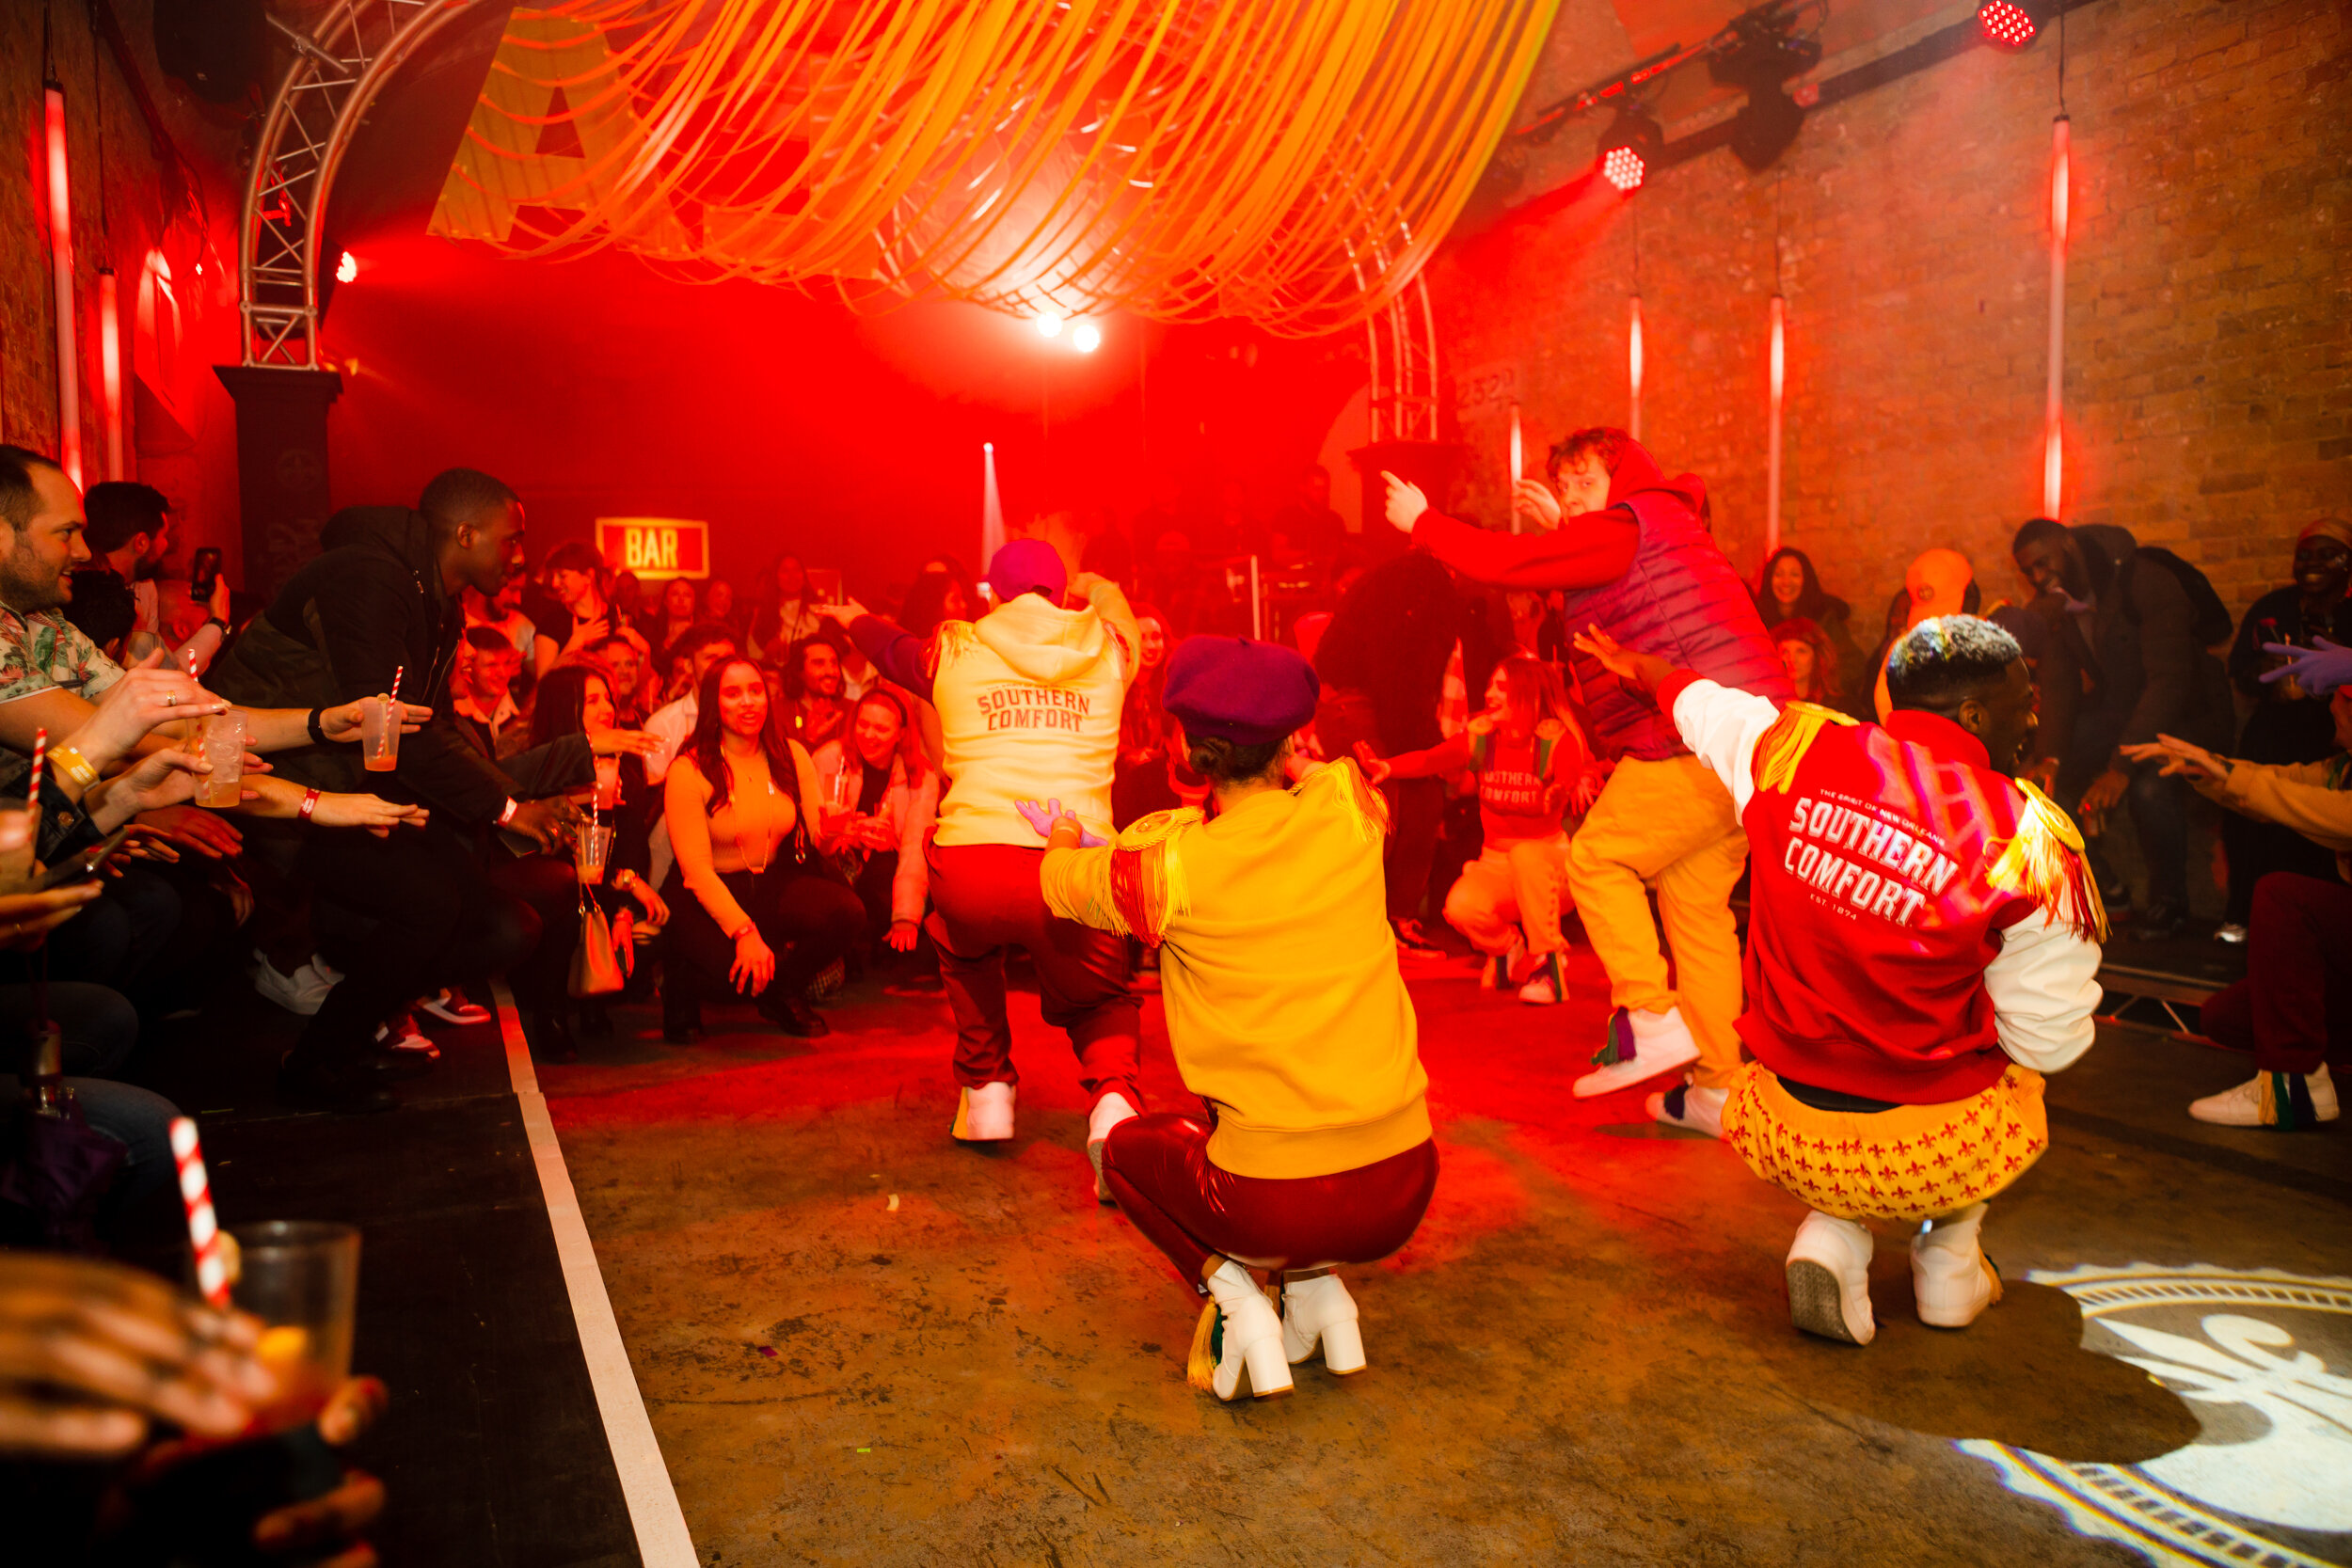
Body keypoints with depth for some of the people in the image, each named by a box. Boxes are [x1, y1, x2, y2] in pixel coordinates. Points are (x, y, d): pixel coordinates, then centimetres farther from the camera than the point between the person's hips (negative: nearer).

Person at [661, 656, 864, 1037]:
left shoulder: (791, 755, 1)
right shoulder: (688, 770, -14)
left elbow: (819, 832, 0)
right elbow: (696, 869, -18)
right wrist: (743, 931, -30)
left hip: (773, 884, 4)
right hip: (704, 896, -4)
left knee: (848, 912, -24)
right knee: (736, 969, -33)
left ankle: (782, 995, 6)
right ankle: (682, 985, 8)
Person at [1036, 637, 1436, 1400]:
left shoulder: (1172, 864, -9)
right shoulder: (1347, 805, -3)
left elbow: (1061, 880, 13)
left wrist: (1064, 841, 35)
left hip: (1275, 1205, -3)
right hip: (1403, 1192, 4)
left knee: (1126, 1144, 26)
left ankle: (1228, 1287, 6)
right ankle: (1318, 1285, 18)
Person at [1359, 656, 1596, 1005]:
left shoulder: (1558, 741, -11)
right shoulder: (1480, 738, -2)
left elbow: (1575, 782, -26)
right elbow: (1433, 759, -15)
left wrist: (1566, 794, -50)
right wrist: (1387, 767, -33)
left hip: (1550, 863, -2)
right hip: (1497, 864, 3)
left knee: (1526, 851, -35)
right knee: (1462, 906, -26)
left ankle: (1547, 963, -18)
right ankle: (1507, 949, 10)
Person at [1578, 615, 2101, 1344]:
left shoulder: (1794, 745, -7)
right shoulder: (2032, 844, -17)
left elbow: (1696, 698, 16)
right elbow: (2048, 1042, -10)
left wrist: (1637, 664, 38)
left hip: (1784, 1140, 2)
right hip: (1938, 1158, -2)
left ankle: (1831, 1237, 14)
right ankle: (1948, 1260, 31)